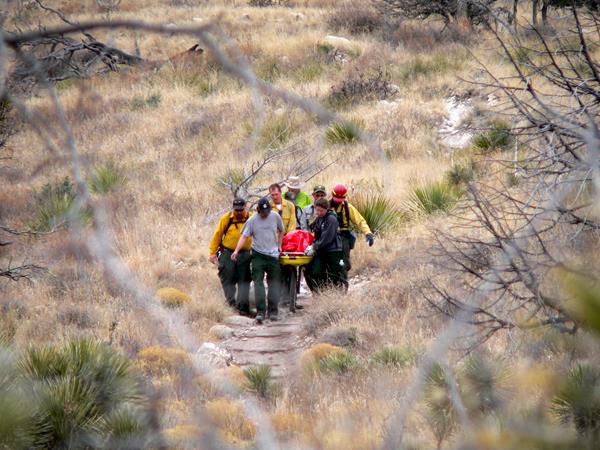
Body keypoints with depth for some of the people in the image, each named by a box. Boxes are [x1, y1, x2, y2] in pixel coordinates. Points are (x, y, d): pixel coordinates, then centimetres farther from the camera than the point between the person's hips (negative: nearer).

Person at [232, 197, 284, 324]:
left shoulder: (275, 217, 3)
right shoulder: (252, 221, -3)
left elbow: (281, 231, 19)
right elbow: (244, 236, -7)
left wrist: (279, 245, 13)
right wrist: (237, 250, -19)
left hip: (273, 255, 2)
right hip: (258, 255, -2)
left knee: (274, 283, 4)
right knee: (258, 282, -9)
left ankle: (273, 311, 12)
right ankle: (260, 311, -11)